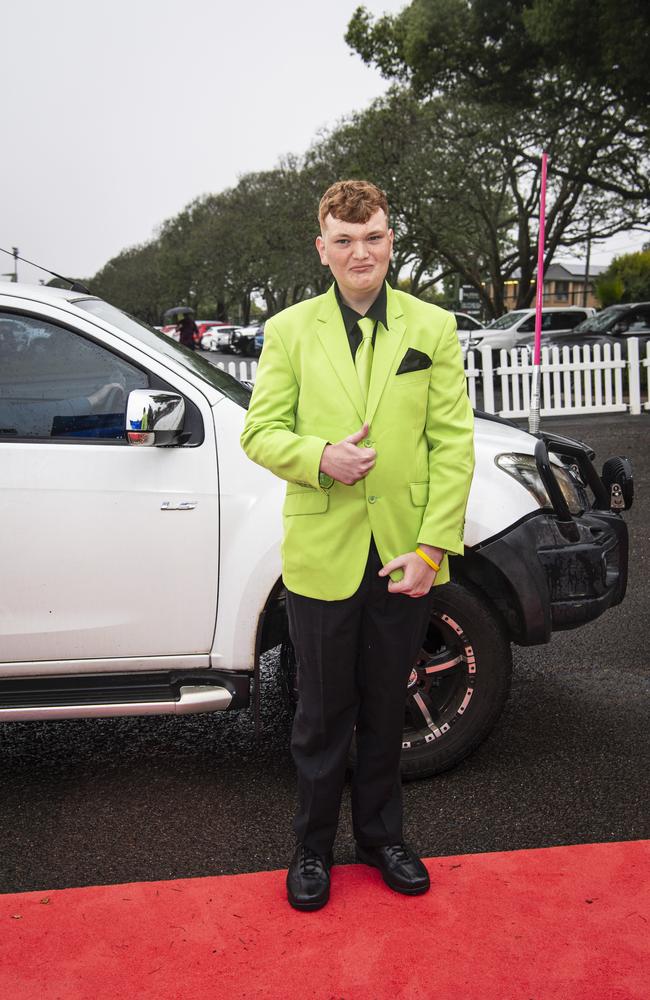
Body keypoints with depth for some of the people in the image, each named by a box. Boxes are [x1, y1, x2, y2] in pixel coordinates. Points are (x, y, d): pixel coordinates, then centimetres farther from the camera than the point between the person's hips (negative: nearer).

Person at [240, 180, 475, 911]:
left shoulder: (432, 327, 3)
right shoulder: (289, 330, 3)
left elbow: (454, 443, -1)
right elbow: (259, 431, 3)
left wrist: (431, 548, -9)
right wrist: (319, 458, -18)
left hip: (404, 558, 1)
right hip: (321, 557, -1)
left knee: (384, 712, 16)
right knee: (323, 715, 12)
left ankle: (381, 836, 36)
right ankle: (312, 846, 31)